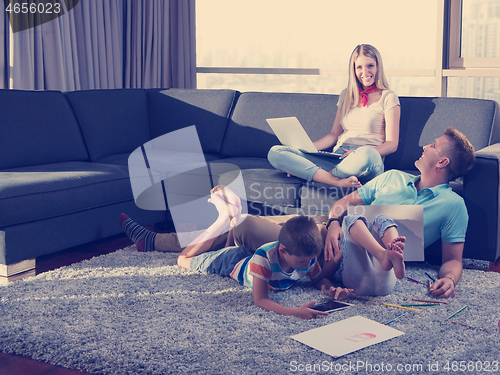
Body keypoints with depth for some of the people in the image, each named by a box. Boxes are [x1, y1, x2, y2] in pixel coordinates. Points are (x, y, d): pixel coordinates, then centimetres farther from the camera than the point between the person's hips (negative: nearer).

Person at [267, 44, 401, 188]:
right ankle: (337, 181, -32)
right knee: (275, 152, -16)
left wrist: (358, 154, -19)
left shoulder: (388, 98, 6)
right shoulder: (346, 95, 21)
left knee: (367, 154, -45)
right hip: (337, 159, 5)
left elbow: (392, 144, -1)